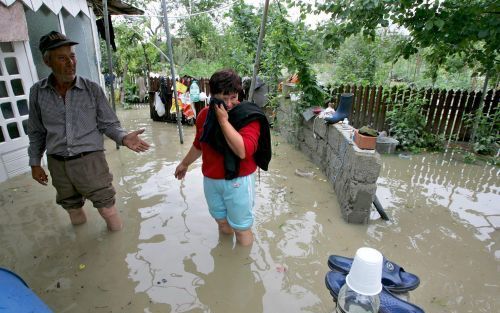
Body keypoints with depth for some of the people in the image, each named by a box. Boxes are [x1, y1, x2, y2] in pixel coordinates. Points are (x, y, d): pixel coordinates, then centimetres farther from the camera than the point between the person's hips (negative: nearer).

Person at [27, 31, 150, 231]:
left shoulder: (92, 89, -6)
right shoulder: (37, 92, 1)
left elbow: (108, 124, -3)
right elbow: (36, 132, 10)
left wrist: (124, 138, -22)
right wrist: (35, 163, 11)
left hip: (90, 160, -3)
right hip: (57, 164, 3)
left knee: (106, 206, 3)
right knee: (71, 206, 21)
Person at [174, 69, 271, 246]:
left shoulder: (248, 116, -19)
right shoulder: (204, 115, -1)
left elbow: (243, 151, -33)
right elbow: (199, 144, 16)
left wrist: (223, 120, -28)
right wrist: (185, 163, 28)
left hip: (238, 181, -5)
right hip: (211, 180, 6)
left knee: (241, 228, 9)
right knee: (221, 221, 25)